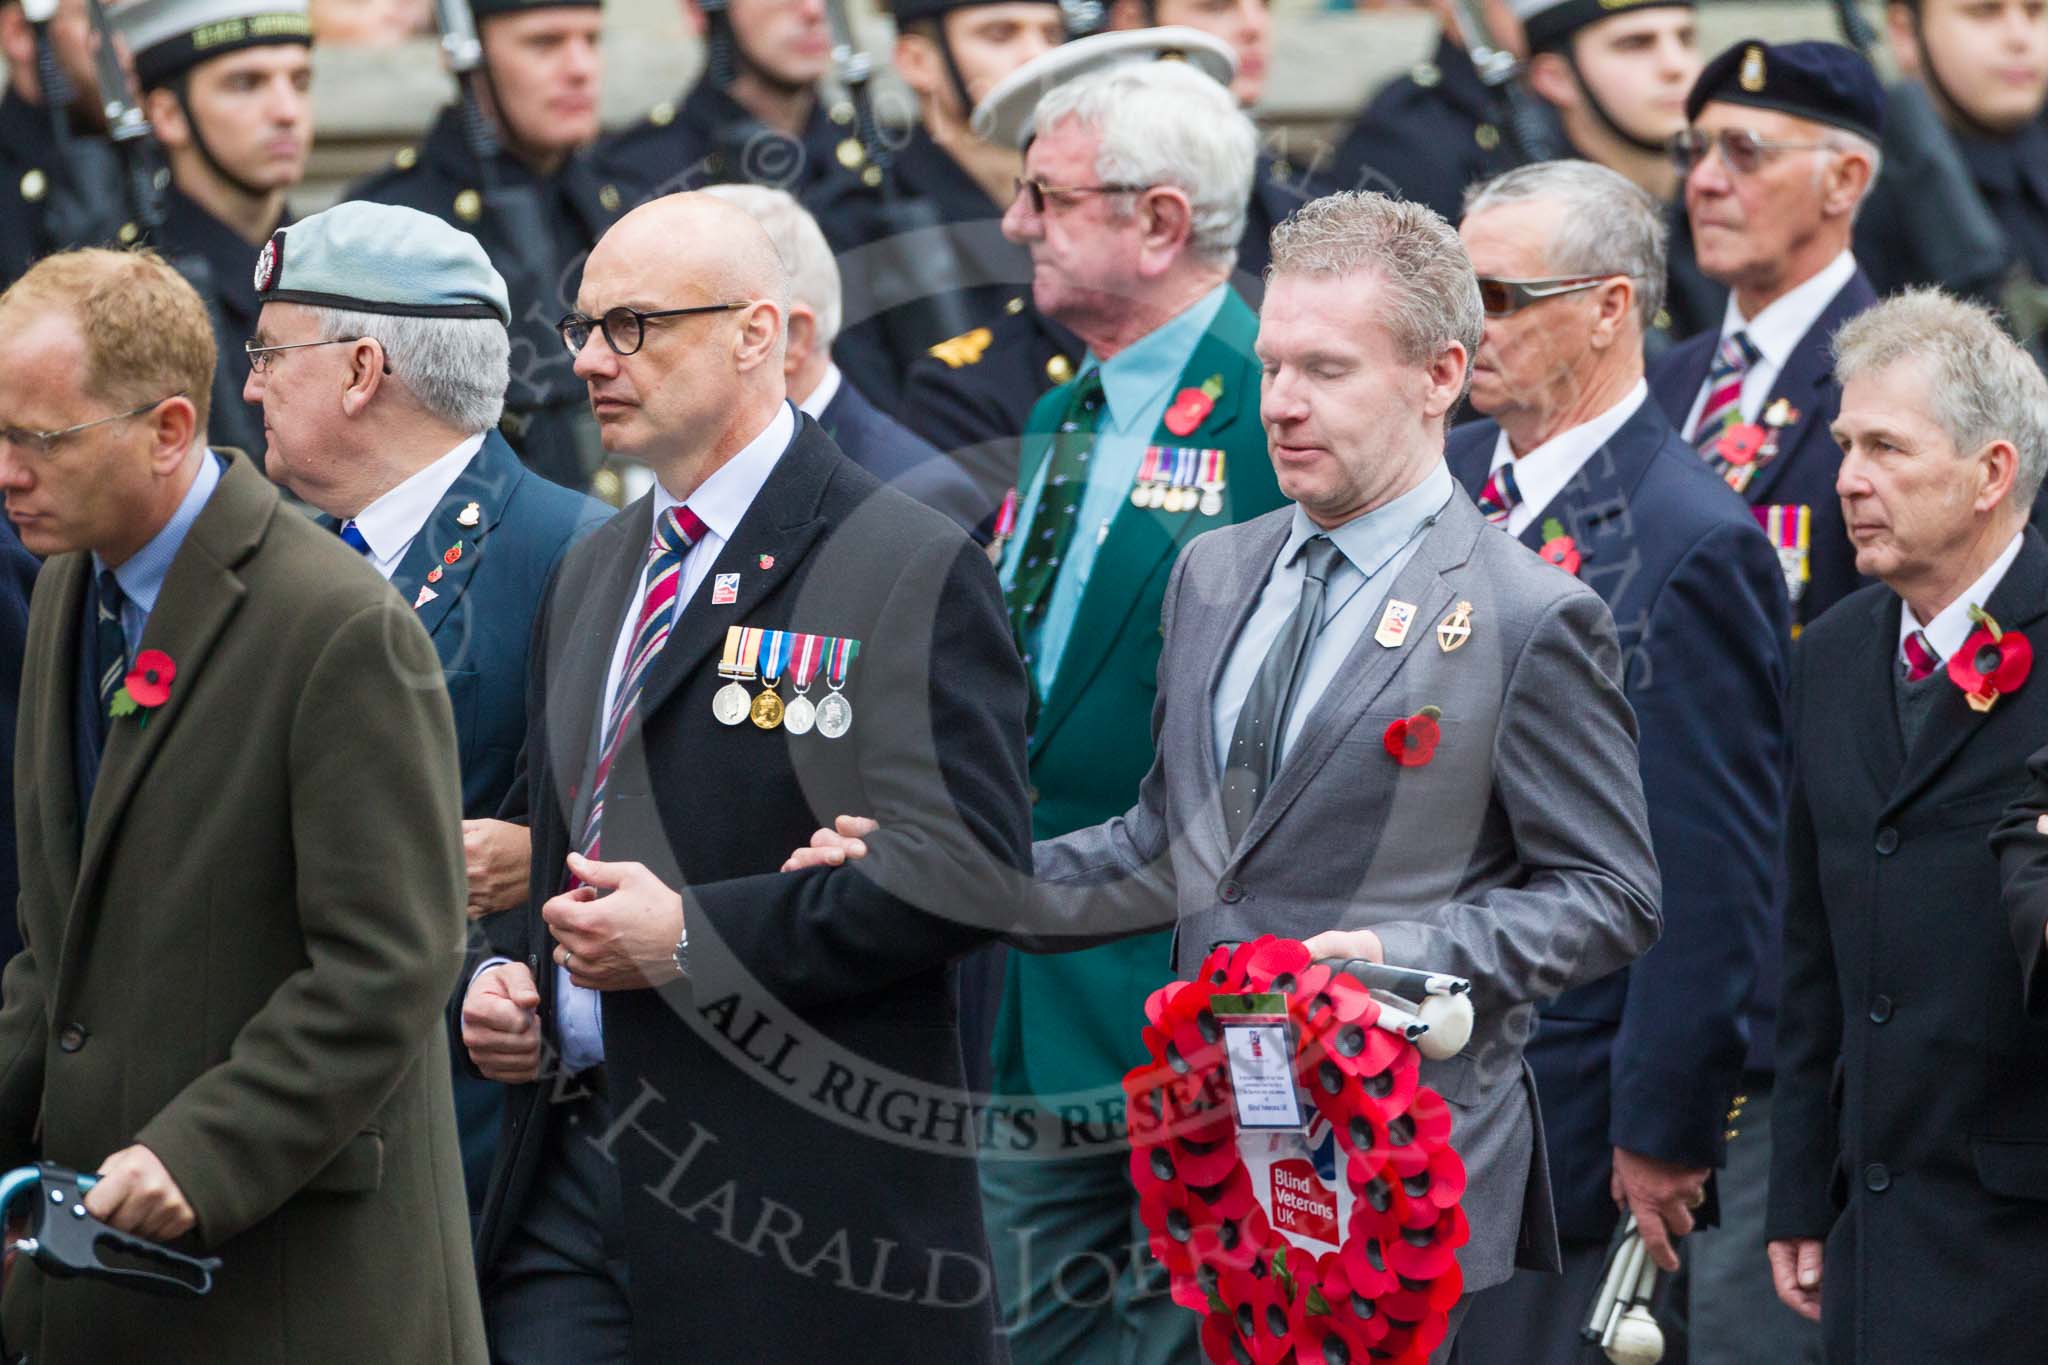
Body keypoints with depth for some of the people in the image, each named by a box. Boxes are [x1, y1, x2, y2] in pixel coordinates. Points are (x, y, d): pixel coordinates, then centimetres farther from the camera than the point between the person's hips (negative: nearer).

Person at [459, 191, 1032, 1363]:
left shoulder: (908, 570, -7)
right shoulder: (592, 574, 19)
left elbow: (967, 870, -16)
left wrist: (693, 936, -17)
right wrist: (505, 977, 7)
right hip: (570, 1172, 7)